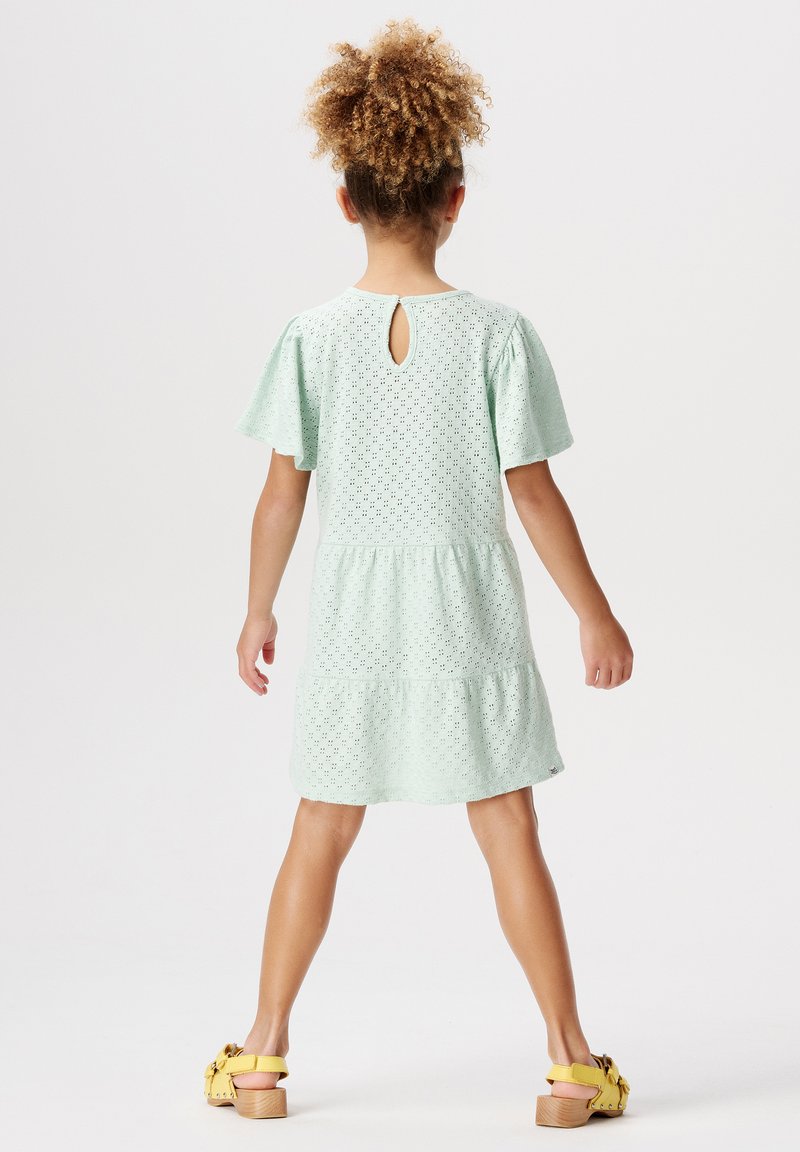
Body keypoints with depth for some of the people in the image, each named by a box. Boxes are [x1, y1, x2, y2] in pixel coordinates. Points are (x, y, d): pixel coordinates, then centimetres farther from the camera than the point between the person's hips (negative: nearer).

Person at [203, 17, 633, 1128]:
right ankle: (574, 1065, 14)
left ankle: (260, 1059, 21)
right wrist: (596, 616, 4)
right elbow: (534, 494, -7)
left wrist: (257, 613, 11)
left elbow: (283, 493, -3)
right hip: (472, 622, -1)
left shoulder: (312, 336, -6)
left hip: (352, 624, 1)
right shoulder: (496, 333, -10)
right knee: (510, 835, 7)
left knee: (319, 836, 13)